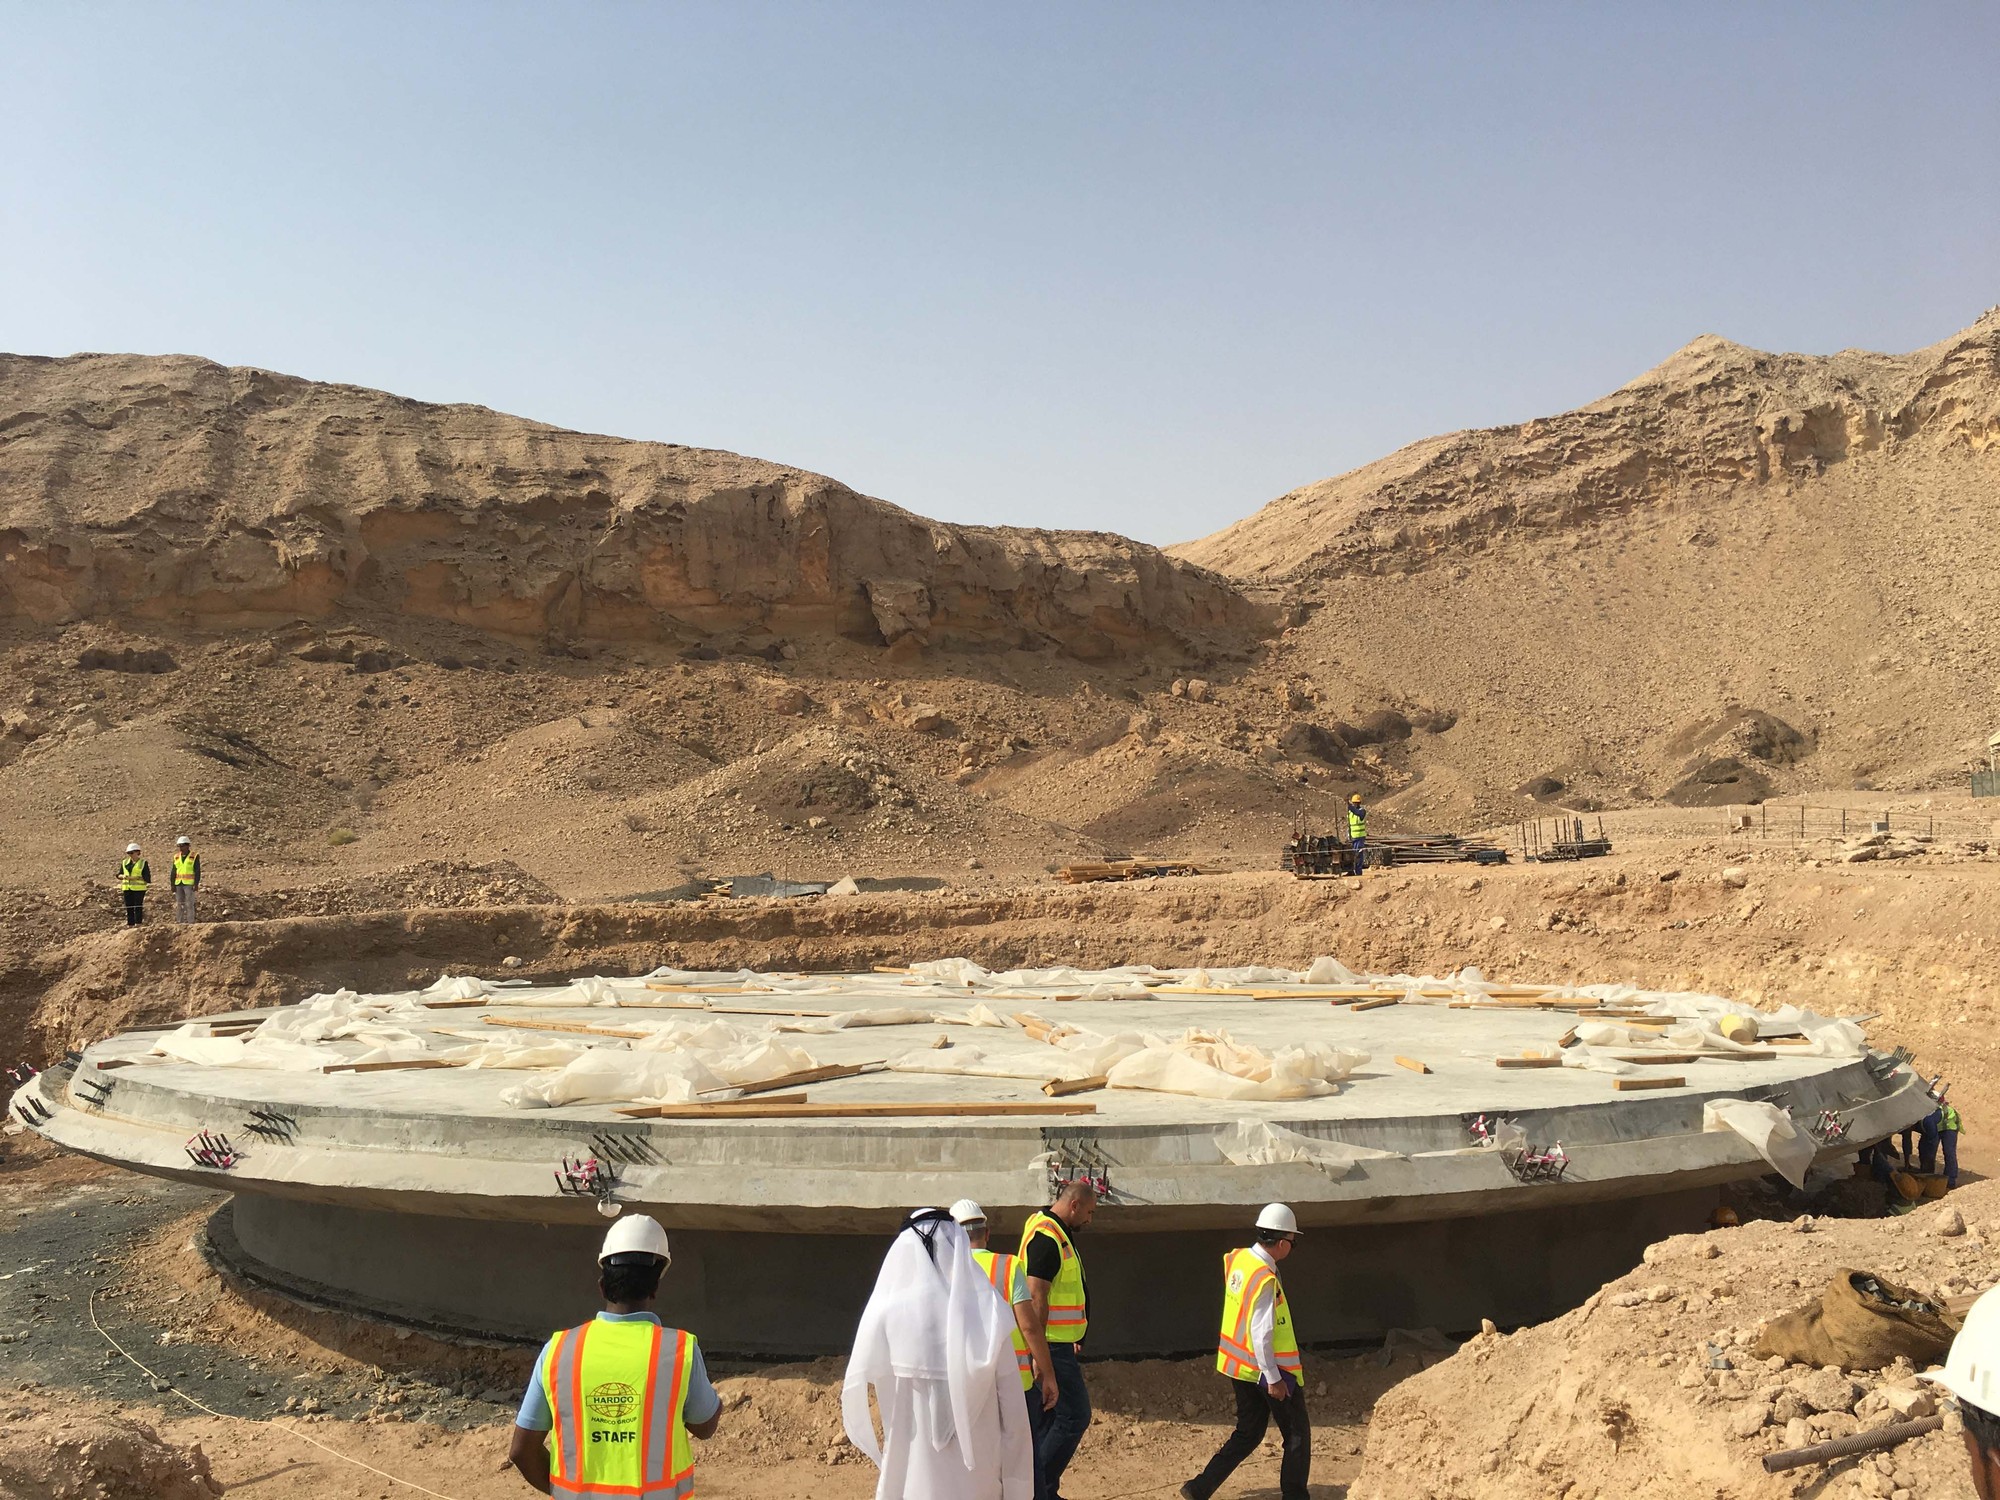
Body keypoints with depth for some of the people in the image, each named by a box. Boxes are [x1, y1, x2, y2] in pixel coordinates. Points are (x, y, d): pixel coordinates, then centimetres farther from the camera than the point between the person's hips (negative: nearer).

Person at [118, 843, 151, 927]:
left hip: (139, 889, -5)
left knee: (138, 907, -8)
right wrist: (123, 876, -6)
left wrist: (136, 877, -17)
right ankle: (130, 924, 8)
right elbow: (119, 875, 17)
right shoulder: (125, 863, 14)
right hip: (127, 888, 5)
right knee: (129, 907, 5)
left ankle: (138, 924, -7)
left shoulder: (143, 863, -1)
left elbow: (147, 878, -6)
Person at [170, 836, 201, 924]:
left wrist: (196, 884, -14)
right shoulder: (176, 857, 11)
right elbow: (173, 872, 13)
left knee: (189, 904, -7)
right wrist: (172, 884, 6)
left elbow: (197, 872, -7)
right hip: (178, 884, 5)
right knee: (179, 905, 5)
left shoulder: (194, 857, -3)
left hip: (189, 884, -5)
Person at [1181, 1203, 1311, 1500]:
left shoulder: (1237, 1258, -1)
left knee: (1247, 1434, 16)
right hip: (1269, 1370, -8)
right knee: (1298, 1435, 9)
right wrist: (1273, 1378, -19)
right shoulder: (1265, 1280, -25)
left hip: (1239, 1366, 8)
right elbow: (1261, 1334, -25)